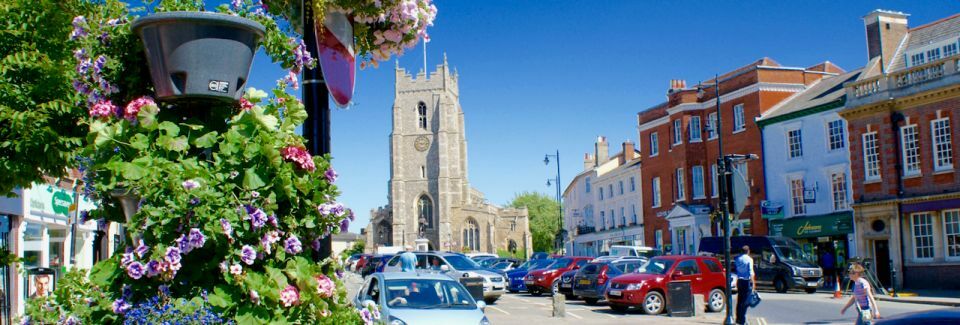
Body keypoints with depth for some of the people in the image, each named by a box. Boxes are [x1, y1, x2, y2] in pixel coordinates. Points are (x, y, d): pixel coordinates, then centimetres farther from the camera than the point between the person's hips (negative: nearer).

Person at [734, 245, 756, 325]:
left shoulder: (737, 259, 7)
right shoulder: (749, 259, -10)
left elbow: (735, 269, 10)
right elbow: (751, 272, -14)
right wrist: (753, 283, -12)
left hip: (739, 281, 6)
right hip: (747, 281, -6)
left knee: (739, 300, 12)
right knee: (746, 301, -3)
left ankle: (738, 318, 15)